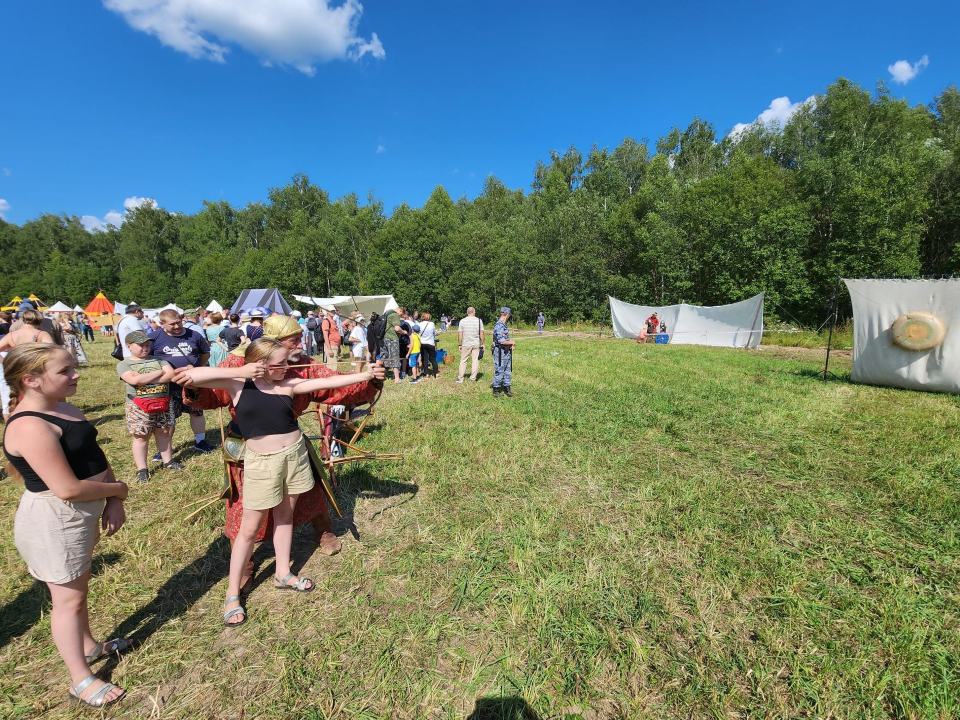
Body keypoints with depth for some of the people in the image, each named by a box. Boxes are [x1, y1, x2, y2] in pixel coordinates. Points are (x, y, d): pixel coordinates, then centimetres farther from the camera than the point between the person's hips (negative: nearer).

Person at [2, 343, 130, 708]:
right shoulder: (30, 427, -27)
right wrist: (118, 489, -12)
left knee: (79, 585, 26)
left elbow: (95, 456, 5)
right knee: (68, 598, 9)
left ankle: (88, 646, 48)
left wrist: (113, 501, -6)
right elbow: (68, 488, -29)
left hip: (78, 515, 9)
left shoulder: (65, 408, 1)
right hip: (54, 521, -9)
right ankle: (81, 680, 28)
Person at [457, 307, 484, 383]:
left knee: (463, 361, 9)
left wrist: (459, 344, 4)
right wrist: (482, 343, 7)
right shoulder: (479, 320, -1)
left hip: (466, 344, 0)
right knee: (475, 360, 7)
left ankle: (460, 378, 11)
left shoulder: (462, 321, -1)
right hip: (476, 344, 0)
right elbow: (481, 333, -2)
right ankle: (473, 378, 10)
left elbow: (460, 334, -2)